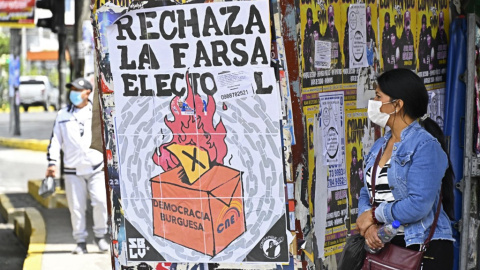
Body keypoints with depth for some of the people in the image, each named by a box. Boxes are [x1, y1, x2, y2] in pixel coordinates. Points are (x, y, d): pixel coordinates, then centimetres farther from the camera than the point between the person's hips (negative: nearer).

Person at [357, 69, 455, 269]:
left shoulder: (425, 145, -13)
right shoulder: (379, 146, 12)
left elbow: (418, 205, -22)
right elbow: (366, 194, 11)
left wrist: (373, 215, -11)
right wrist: (369, 226, -10)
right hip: (384, 246, 7)